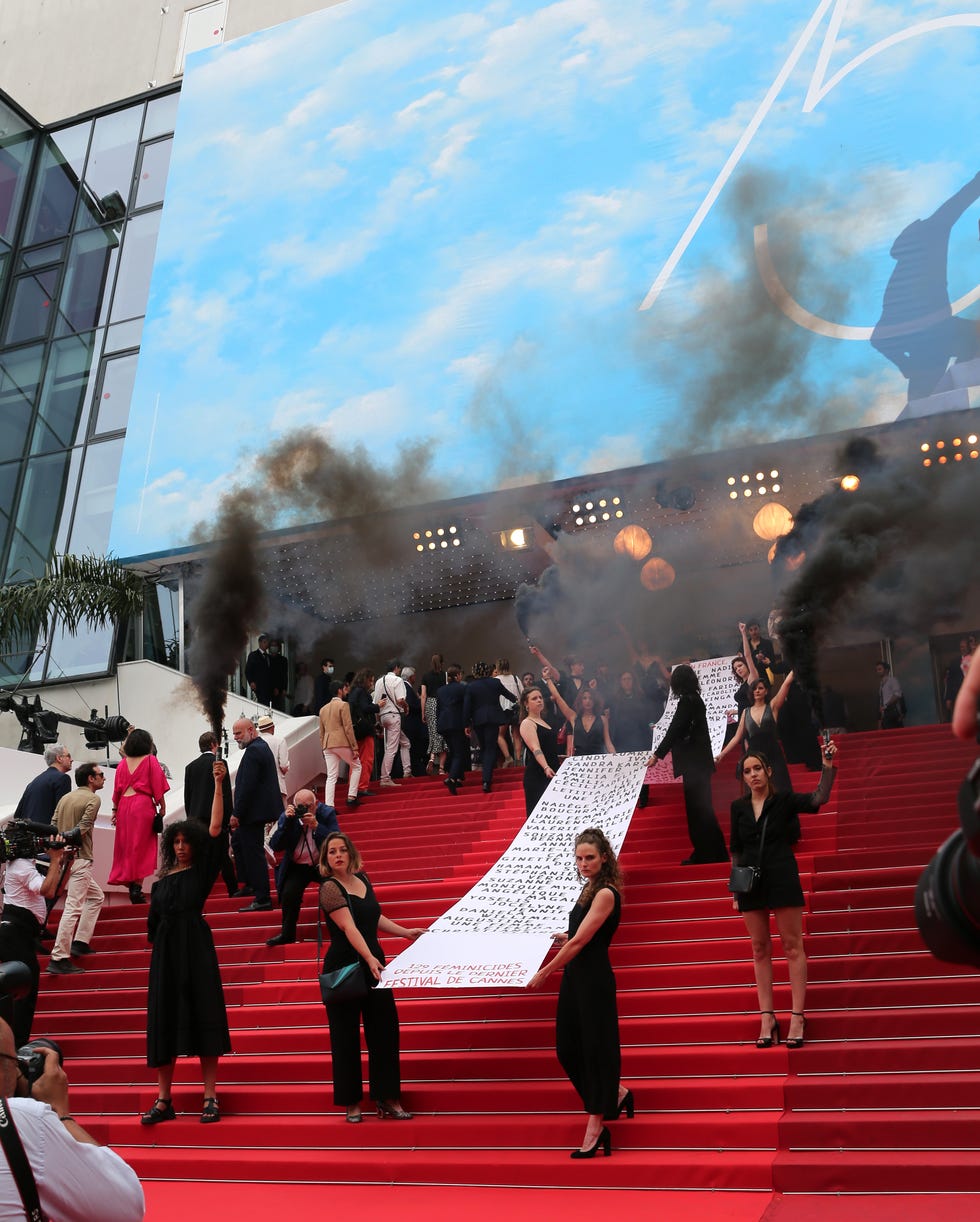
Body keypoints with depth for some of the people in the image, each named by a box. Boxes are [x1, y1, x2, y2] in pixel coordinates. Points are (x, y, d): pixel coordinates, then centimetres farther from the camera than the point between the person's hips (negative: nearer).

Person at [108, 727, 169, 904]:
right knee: (142, 846, -2)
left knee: (126, 846, 11)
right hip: (143, 804, -4)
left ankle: (128, 882, 11)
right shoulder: (150, 760, -1)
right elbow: (157, 787, -4)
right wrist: (162, 807, 3)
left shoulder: (123, 762, 10)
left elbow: (117, 789, 10)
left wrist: (115, 809, 14)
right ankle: (136, 888, -7)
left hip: (124, 805, 4)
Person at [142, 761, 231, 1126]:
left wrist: (219, 782, -14)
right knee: (165, 1022, 3)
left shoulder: (202, 872, 3)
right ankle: (163, 1101, 9)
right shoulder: (161, 883, 13)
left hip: (197, 950, -3)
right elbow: (153, 924, 15)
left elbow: (214, 829, -8)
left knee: (202, 1017, -5)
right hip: (166, 954, 4)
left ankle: (210, 1099, -1)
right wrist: (164, 947, 0)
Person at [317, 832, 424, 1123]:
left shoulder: (362, 879, 7)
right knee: (346, 1035, 3)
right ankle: (351, 1102, 15)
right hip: (344, 967, -6)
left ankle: (388, 1098, 14)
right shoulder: (330, 888, -14)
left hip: (374, 961, 6)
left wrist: (407, 932, 17)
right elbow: (348, 926, -26)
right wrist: (369, 958, -37)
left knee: (385, 1029, 5)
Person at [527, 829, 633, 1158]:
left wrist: (544, 972, -14)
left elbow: (579, 942, -19)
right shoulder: (591, 889, 11)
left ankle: (595, 1127, 11)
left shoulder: (605, 894, -16)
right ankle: (616, 1094, 28)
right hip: (575, 979, 9)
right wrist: (565, 938, 22)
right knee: (567, 1049, 11)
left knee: (594, 1048, 0)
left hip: (594, 981, -9)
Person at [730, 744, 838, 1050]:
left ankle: (797, 1016, 2)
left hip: (783, 878, -3)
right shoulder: (738, 807, 8)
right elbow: (736, 850, 12)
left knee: (792, 944, -1)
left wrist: (828, 767, -34)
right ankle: (767, 1018, 12)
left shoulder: (785, 801, -2)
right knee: (760, 948, 7)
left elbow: (818, 799, -20)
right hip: (751, 881, 3)